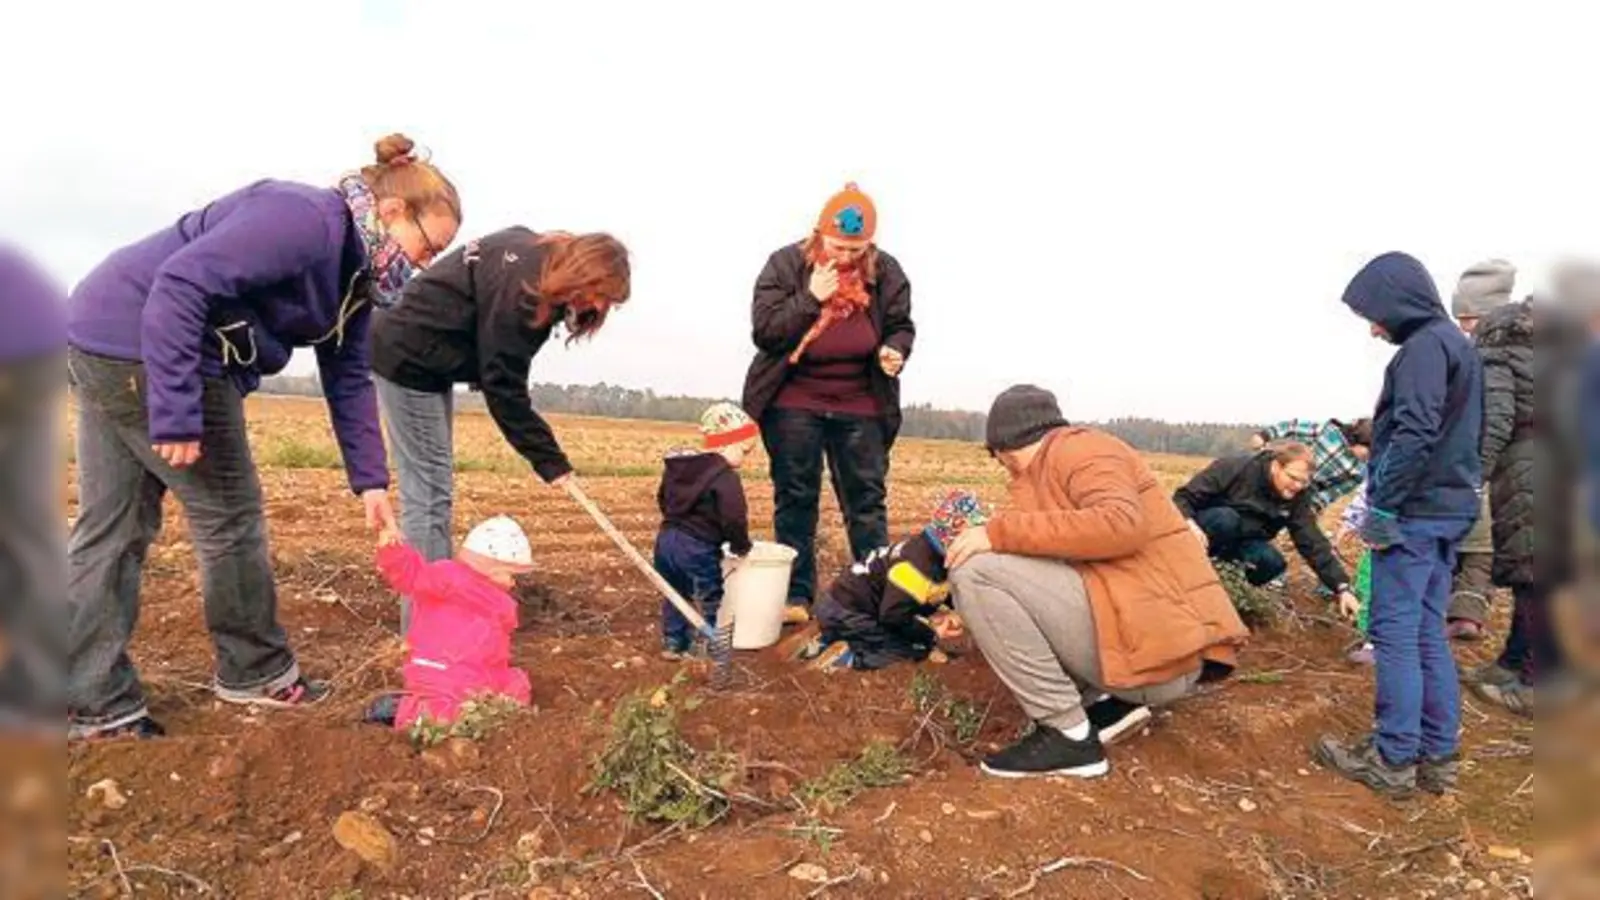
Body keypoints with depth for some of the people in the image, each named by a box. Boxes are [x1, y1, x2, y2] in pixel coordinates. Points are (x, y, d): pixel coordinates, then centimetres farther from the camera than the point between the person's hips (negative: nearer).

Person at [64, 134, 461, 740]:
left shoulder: (352, 268, 9)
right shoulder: (306, 220, -21)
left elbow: (349, 378, 10)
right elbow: (181, 283, -28)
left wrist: (371, 481, 5)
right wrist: (176, 414, -30)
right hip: (141, 340, -10)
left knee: (110, 528, 11)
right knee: (228, 512, 1)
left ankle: (94, 703, 19)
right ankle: (255, 671, 17)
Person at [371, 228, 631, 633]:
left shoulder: (536, 255, 1)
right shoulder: (521, 284, -26)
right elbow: (503, 387, -24)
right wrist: (551, 462, -22)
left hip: (430, 360, 10)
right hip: (408, 360, -10)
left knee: (435, 489, 11)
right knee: (428, 493, -10)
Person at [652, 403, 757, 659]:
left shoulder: (676, 465, 10)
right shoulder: (725, 477, -16)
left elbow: (663, 499, 21)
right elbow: (734, 518, -21)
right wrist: (741, 546, -4)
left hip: (666, 539, 8)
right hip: (698, 549, -8)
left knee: (675, 594, 20)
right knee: (708, 600, 7)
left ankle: (672, 643, 25)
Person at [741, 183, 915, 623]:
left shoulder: (886, 272, -2)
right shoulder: (785, 264, -8)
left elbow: (900, 326, 8)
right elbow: (764, 331, -13)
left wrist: (895, 351, -14)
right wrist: (811, 298, -23)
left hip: (861, 405, 1)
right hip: (794, 402, -1)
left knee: (867, 499, 4)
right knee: (795, 498, 4)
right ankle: (796, 594, 13)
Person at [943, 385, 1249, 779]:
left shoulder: (1077, 448, -5)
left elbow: (1121, 525, -24)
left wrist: (1000, 531, -20)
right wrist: (975, 619, 42)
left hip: (1157, 647, -10)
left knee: (975, 572, -14)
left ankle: (1069, 734, -9)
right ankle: (1109, 699, 12)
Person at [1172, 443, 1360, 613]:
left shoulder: (1298, 498, -11)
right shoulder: (1236, 468, -24)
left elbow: (1314, 544, -13)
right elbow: (1183, 497, -21)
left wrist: (1342, 587, -20)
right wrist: (1190, 524, -40)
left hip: (1241, 540, 4)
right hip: (1202, 533, -4)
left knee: (1273, 563, -27)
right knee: (1226, 518, -38)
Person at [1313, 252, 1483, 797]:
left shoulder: (1425, 345, -12)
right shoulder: (1457, 344, 18)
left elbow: (1415, 434, -21)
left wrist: (1383, 507, -18)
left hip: (1415, 511, -10)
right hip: (1449, 510, 10)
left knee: (1395, 633, -4)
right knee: (1428, 635, 12)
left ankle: (1393, 760, 1)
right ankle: (1438, 755, 17)